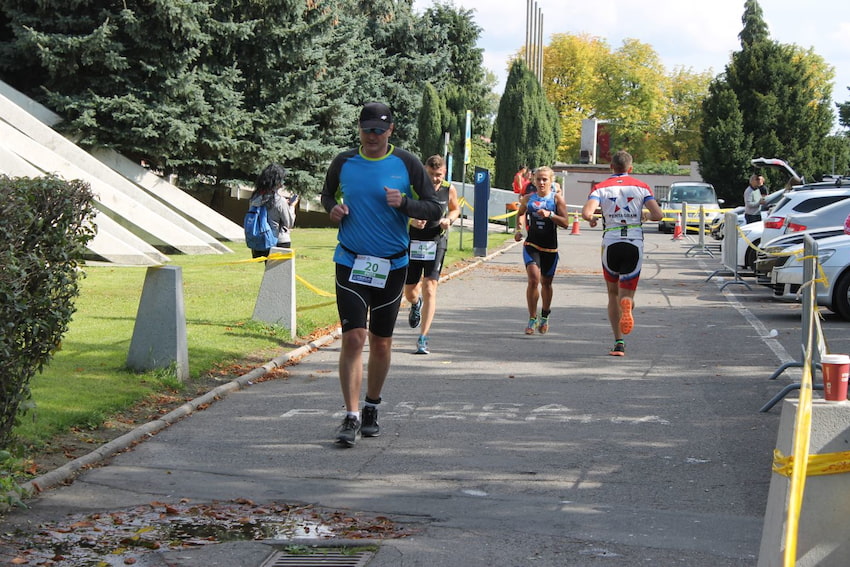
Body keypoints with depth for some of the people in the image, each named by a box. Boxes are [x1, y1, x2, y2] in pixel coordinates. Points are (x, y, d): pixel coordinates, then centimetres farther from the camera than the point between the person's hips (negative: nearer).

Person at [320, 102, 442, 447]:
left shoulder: (407, 164, -1)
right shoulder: (343, 163, 3)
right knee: (353, 338, -12)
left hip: (391, 266, 0)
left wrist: (404, 203, -18)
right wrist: (332, 208, -2)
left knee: (381, 343, 9)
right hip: (350, 263, 0)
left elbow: (434, 209, 0)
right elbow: (327, 193, 21)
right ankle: (351, 416, -10)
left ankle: (371, 410, 27)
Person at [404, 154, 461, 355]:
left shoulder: (449, 189, -3)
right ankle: (416, 304, 49)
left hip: (436, 243, 0)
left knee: (429, 289, -13)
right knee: (410, 292, 8)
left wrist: (449, 219, -7)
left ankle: (423, 339, -8)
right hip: (413, 243, 0)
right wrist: (411, 220, -23)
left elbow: (455, 209, 16)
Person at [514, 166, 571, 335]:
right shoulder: (528, 198, 4)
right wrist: (520, 229, 7)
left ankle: (545, 317, 36)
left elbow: (565, 223, -9)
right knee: (533, 279, -18)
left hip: (550, 247, 0)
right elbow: (520, 214, 24)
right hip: (531, 245, 0)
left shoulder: (557, 198, -2)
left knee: (546, 282, 13)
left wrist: (550, 215, -23)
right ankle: (532, 319, -7)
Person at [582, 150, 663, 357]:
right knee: (626, 296, 6)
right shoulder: (641, 187, 7)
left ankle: (619, 342, 7)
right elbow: (658, 215, -4)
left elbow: (586, 212, -13)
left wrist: (592, 220, 10)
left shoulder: (601, 187, 4)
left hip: (611, 243, 0)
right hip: (634, 244, 0)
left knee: (613, 295, 16)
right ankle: (627, 304, -33)